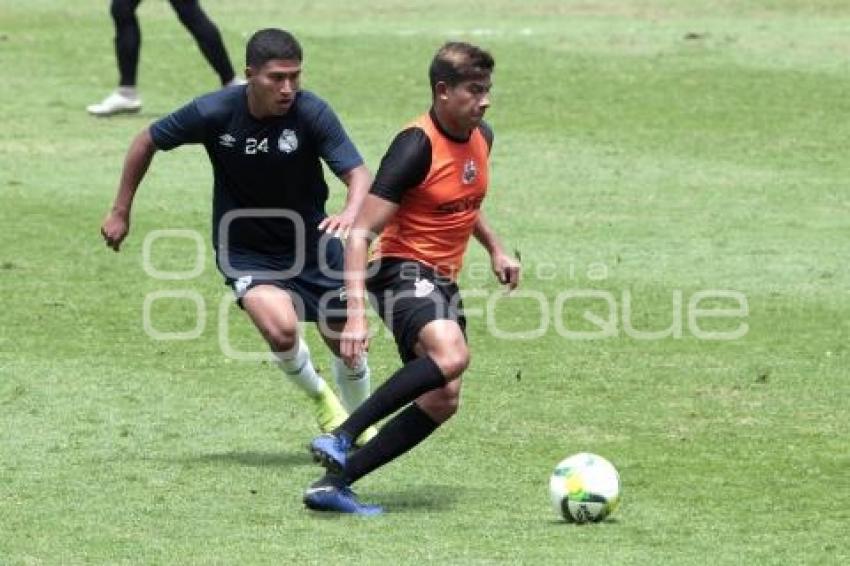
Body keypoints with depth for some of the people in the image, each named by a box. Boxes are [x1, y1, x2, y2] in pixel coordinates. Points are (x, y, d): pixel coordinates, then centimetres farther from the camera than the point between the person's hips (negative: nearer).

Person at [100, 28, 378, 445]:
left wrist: (351, 213, -51)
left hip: (311, 241, 2)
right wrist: (120, 212, 1)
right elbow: (147, 141, -4)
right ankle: (319, 398, 6)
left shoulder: (312, 113, -22)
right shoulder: (213, 113, -21)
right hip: (245, 250, -2)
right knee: (280, 328, -28)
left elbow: (358, 173, -28)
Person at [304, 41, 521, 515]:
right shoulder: (416, 146, -18)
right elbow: (361, 233, -21)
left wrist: (495, 249, 20)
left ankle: (335, 483, 1)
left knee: (442, 400, -1)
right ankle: (341, 438, -31)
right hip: (403, 271, -9)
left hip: (443, 281, 9)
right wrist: (357, 312, -30)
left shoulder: (482, 136, 8)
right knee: (450, 353, -35)